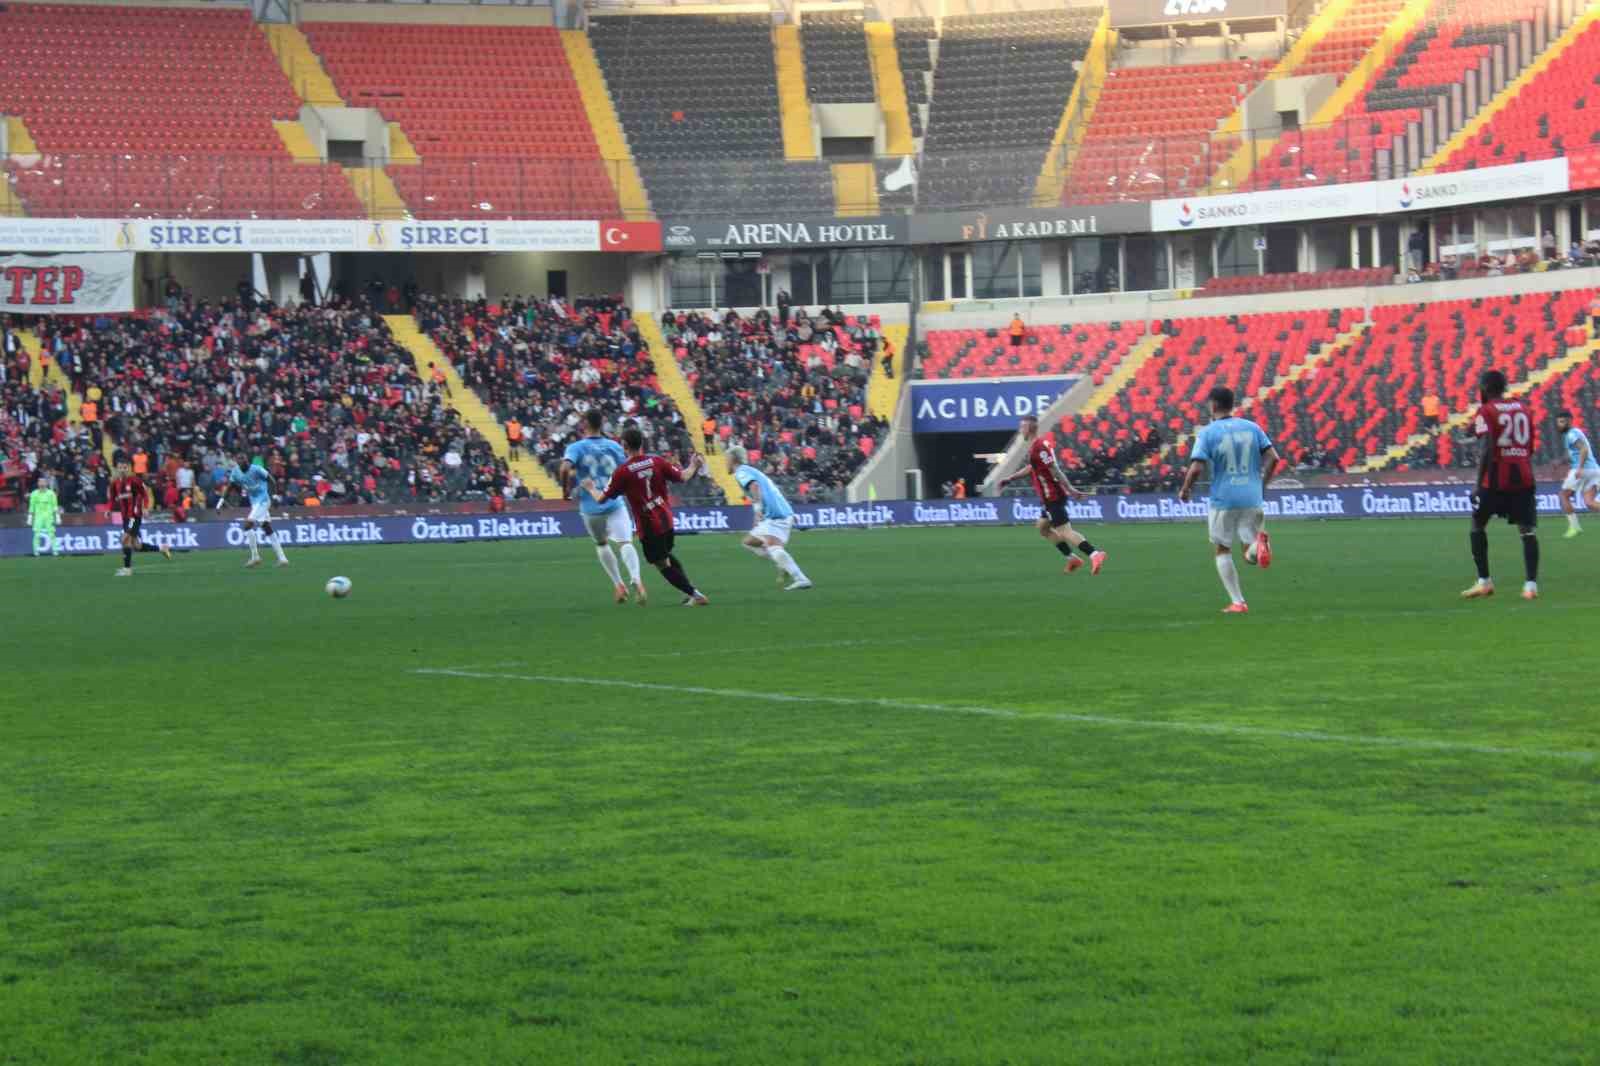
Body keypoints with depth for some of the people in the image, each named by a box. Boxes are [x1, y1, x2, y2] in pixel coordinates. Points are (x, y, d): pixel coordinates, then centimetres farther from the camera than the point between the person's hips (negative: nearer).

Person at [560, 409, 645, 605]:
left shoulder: (576, 447, -5)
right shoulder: (614, 446, 3)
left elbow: (565, 468, -22)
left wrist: (566, 488, -4)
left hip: (590, 507, 0)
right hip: (615, 505, 0)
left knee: (601, 544, 24)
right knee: (625, 543, -10)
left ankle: (618, 585, 20)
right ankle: (635, 579, -37)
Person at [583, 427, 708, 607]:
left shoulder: (622, 472, -13)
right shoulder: (657, 462, -3)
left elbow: (601, 499, -7)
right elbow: (682, 477, 3)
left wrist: (590, 489, 15)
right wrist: (693, 467, 25)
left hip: (648, 525, -5)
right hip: (666, 519, 5)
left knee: (662, 563, 5)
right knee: (666, 555, 27)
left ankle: (695, 595, -2)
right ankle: (690, 590, 26)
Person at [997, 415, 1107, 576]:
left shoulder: (1038, 447, -18)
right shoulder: (1040, 444, 14)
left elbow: (1055, 470, -23)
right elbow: (1031, 468, 29)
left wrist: (1071, 490, -25)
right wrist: (1010, 479, 31)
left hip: (1052, 496, -10)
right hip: (1051, 497, 10)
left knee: (1064, 531, -14)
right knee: (1043, 528, 20)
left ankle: (1094, 554, -25)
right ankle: (1072, 559, 17)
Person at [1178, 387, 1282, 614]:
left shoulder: (1208, 433, -6)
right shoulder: (1252, 427, 6)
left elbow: (1197, 468, -14)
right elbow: (1273, 458, 1)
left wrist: (1185, 490, 4)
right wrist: (1262, 484, 14)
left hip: (1223, 500, -3)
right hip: (1252, 498, 3)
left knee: (1223, 551, 14)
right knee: (1251, 556, 10)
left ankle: (1237, 602, 6)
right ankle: (1259, 541, -27)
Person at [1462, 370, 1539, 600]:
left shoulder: (1486, 412, -4)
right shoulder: (1522, 408, 13)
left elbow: (1488, 448, -15)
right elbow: (1530, 447, 16)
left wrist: (1480, 483, -14)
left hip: (1496, 478, -4)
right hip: (1523, 477, 4)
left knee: (1478, 525, 14)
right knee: (1527, 530, 2)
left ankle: (1484, 582, 11)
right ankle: (1531, 584, -10)